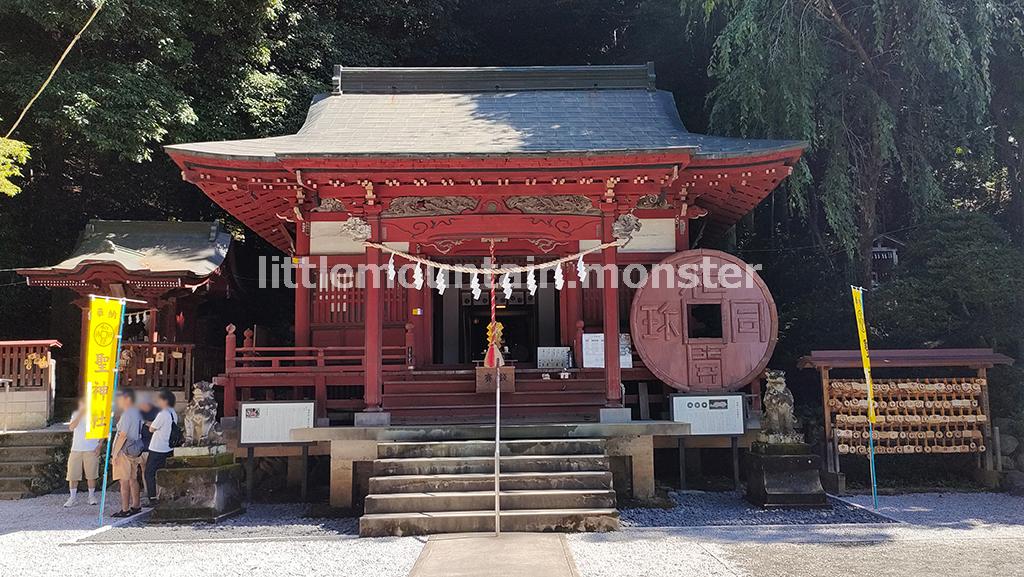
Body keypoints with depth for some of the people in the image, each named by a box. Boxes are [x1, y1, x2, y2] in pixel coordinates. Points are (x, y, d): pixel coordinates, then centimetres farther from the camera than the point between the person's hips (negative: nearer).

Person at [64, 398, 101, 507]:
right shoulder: (76, 414, 6)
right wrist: (80, 414, -17)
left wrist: (99, 446, -5)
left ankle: (92, 496, 15)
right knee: (72, 474, 1)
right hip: (76, 449, 2)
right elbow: (71, 427, -11)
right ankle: (72, 497, 12)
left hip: (91, 450, -2)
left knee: (91, 475, 3)